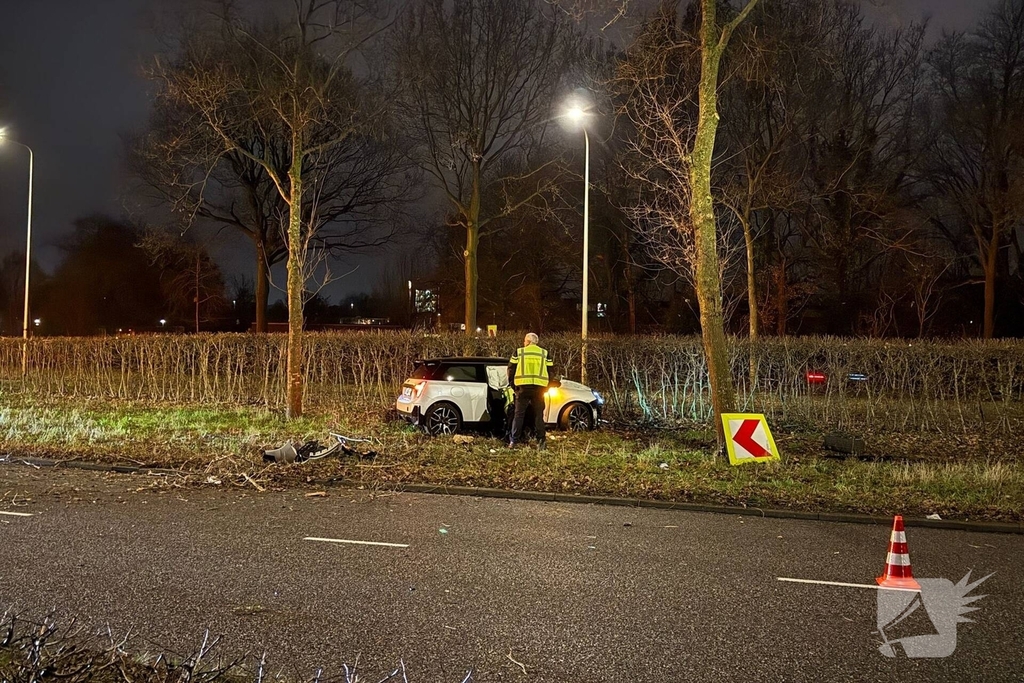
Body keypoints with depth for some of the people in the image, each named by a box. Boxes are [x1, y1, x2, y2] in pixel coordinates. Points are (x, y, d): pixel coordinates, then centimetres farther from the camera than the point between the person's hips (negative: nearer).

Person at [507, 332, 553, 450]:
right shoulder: (545, 354, 10)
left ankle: (513, 441, -1)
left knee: (519, 414, 3)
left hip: (523, 387, -1)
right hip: (539, 386, 1)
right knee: (538, 415, 6)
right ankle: (541, 441, 0)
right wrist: (545, 387, 16)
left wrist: (512, 383, 14)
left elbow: (511, 369, 4)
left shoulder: (519, 352, 5)